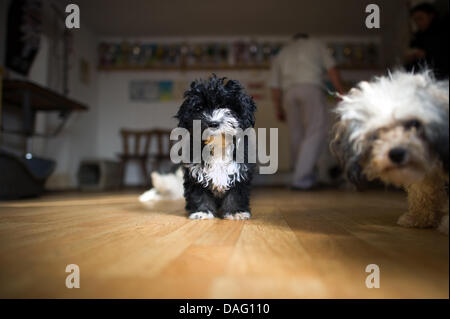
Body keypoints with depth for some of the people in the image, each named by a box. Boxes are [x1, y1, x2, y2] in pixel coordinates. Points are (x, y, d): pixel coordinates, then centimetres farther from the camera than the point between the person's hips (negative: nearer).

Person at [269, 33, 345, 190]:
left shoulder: (282, 53, 31)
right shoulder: (316, 44, 25)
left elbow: (275, 86, 21)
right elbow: (332, 69, 10)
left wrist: (278, 110, 25)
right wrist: (341, 94, 9)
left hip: (289, 92, 4)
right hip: (311, 88, -4)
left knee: (297, 135, 8)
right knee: (315, 133, -8)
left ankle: (304, 176, 13)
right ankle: (301, 179, -18)